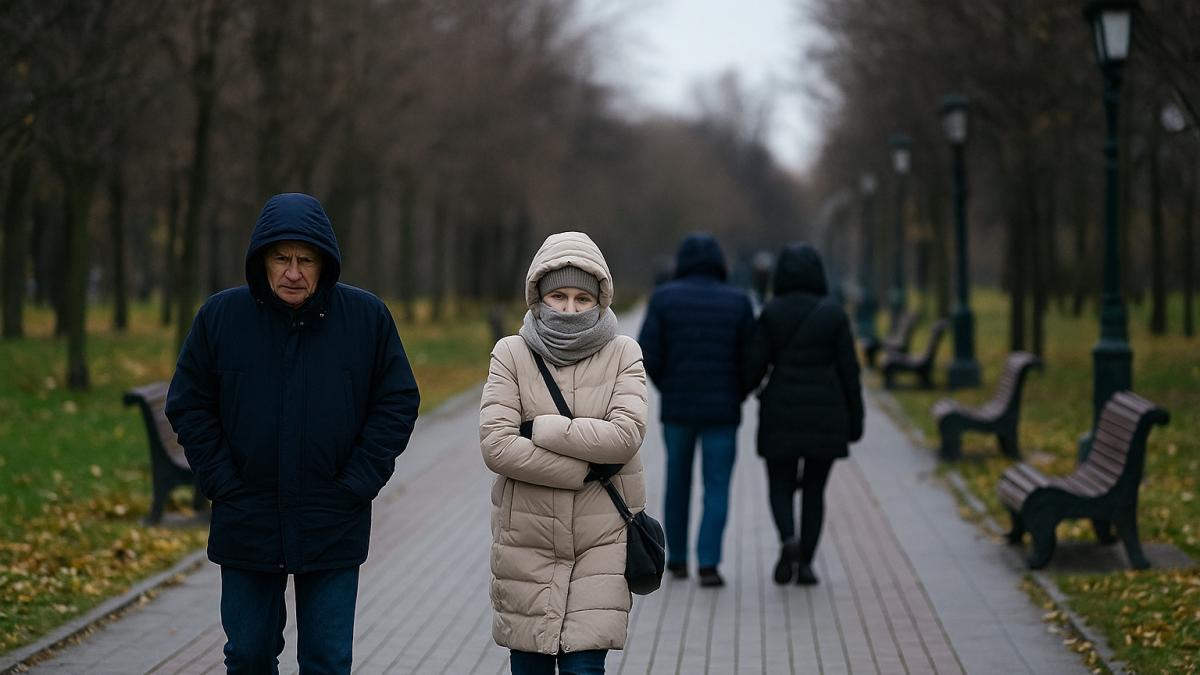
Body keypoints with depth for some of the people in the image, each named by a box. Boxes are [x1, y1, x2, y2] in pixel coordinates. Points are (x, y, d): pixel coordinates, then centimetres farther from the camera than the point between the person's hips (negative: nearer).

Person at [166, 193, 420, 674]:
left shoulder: (367, 317, -3)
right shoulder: (220, 316, -2)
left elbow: (398, 403, 1)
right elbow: (188, 405, 4)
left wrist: (355, 487, -7)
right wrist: (224, 485, -5)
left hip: (333, 529, -1)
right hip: (247, 526, 1)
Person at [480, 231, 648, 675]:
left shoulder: (622, 353, 1)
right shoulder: (512, 354, -1)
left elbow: (625, 435, -14)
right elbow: (495, 446, -12)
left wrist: (537, 428, -14)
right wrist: (586, 470, -15)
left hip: (600, 538, -1)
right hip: (526, 535, 1)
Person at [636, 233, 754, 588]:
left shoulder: (664, 297, -4)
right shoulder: (738, 302, -3)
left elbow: (648, 356, -8)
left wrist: (668, 389, 11)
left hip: (677, 408, 1)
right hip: (721, 411, -1)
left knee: (678, 480, 19)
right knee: (716, 490, 4)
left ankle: (677, 559, 26)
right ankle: (708, 564, -10)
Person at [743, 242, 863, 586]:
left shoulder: (771, 312, -4)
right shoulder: (834, 314, -3)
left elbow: (754, 366, -5)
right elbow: (848, 370, -2)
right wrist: (855, 419, 5)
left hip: (782, 413, -1)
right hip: (825, 414, 1)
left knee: (780, 487, 10)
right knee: (814, 490, 12)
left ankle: (789, 539, -17)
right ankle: (805, 563, 4)